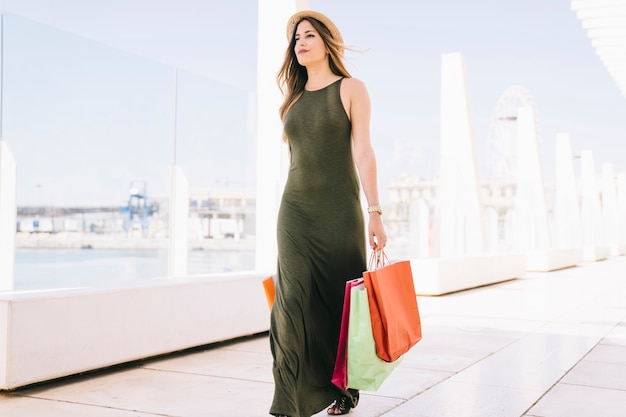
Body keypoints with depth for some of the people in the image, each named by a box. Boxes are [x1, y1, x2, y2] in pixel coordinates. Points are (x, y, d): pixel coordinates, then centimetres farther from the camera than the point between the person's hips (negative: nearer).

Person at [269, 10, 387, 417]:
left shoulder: (351, 89, 1)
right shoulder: (294, 97, 14)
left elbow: (363, 152, -6)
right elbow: (296, 156, 16)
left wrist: (375, 213, -13)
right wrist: (292, 212, 12)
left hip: (339, 211, -3)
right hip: (295, 210, 4)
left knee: (340, 302, 4)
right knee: (297, 301, -4)